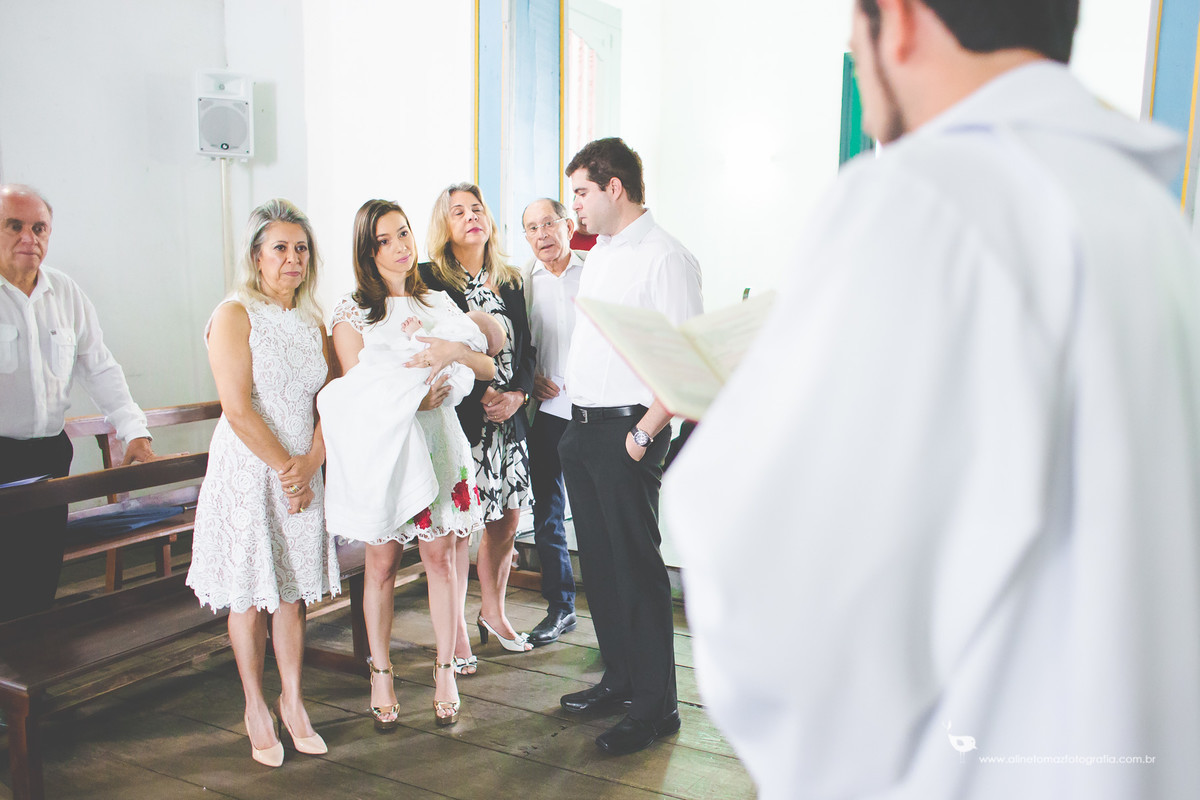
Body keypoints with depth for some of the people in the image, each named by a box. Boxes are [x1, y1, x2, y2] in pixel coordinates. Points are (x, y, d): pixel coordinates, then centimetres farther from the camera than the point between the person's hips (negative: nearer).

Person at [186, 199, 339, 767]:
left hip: (303, 474, 5)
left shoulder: (312, 321, 10)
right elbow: (237, 408, -15)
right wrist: (283, 466, -13)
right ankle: (256, 707, 22)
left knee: (292, 591, 11)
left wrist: (310, 464, -8)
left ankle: (293, 701, 24)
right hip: (248, 471, -5)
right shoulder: (234, 315, -9)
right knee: (250, 595, 6)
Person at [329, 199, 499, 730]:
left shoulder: (437, 303, 11)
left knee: (441, 556, 4)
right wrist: (410, 400, -17)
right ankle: (381, 675, 19)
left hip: (438, 442, 2)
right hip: (381, 447, -2)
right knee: (382, 564, 5)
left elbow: (487, 368, 6)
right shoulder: (351, 313, 1)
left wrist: (455, 351, -15)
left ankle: (447, 669, 15)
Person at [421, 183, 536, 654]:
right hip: (460, 418, -6)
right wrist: (480, 393, -14)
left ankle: (493, 612, 32)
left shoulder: (510, 281, 14)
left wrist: (516, 394, -4)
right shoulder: (430, 280, -3)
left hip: (509, 420, 6)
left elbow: (525, 348, 13)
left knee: (507, 521, 13)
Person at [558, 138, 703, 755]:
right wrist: (578, 418, 15)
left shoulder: (663, 257, -13)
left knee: (636, 564, -1)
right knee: (597, 559, 16)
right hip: (581, 426, 9)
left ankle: (656, 705, 12)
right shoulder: (599, 253, 16)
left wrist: (644, 433, -19)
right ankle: (619, 678, 32)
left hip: (627, 429, -9)